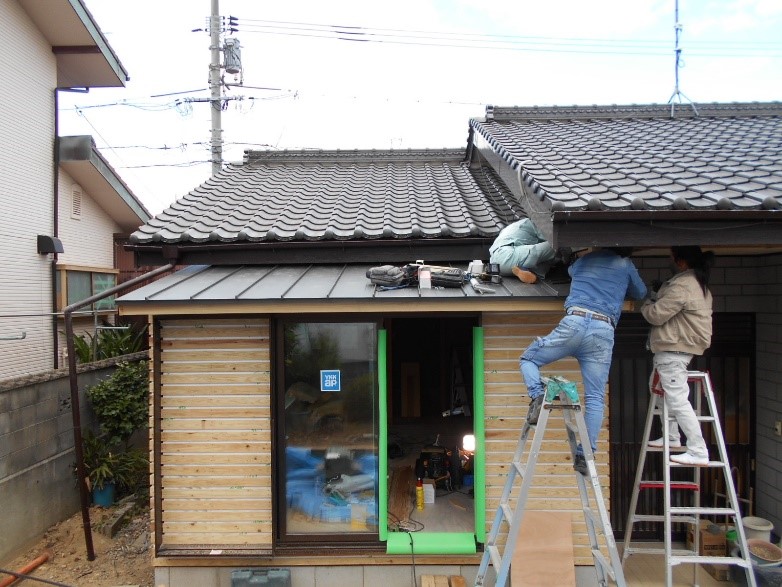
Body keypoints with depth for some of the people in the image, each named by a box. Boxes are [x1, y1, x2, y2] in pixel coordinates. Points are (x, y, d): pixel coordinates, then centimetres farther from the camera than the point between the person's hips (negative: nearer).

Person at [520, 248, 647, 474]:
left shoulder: (585, 260, 23)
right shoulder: (626, 265, 21)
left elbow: (571, 269, 45)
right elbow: (640, 294, 36)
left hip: (574, 322, 0)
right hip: (604, 331, 1)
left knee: (528, 359, 14)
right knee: (595, 398, 5)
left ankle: (538, 395, -13)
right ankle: (585, 454, 1)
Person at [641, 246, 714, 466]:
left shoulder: (681, 286, -20)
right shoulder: (697, 283, 14)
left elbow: (656, 315, -18)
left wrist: (646, 302, 1)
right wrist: (657, 297, 4)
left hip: (673, 350, -12)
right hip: (678, 348, 12)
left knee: (678, 400, -10)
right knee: (658, 388, 24)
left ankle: (698, 452, -7)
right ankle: (672, 437, 31)